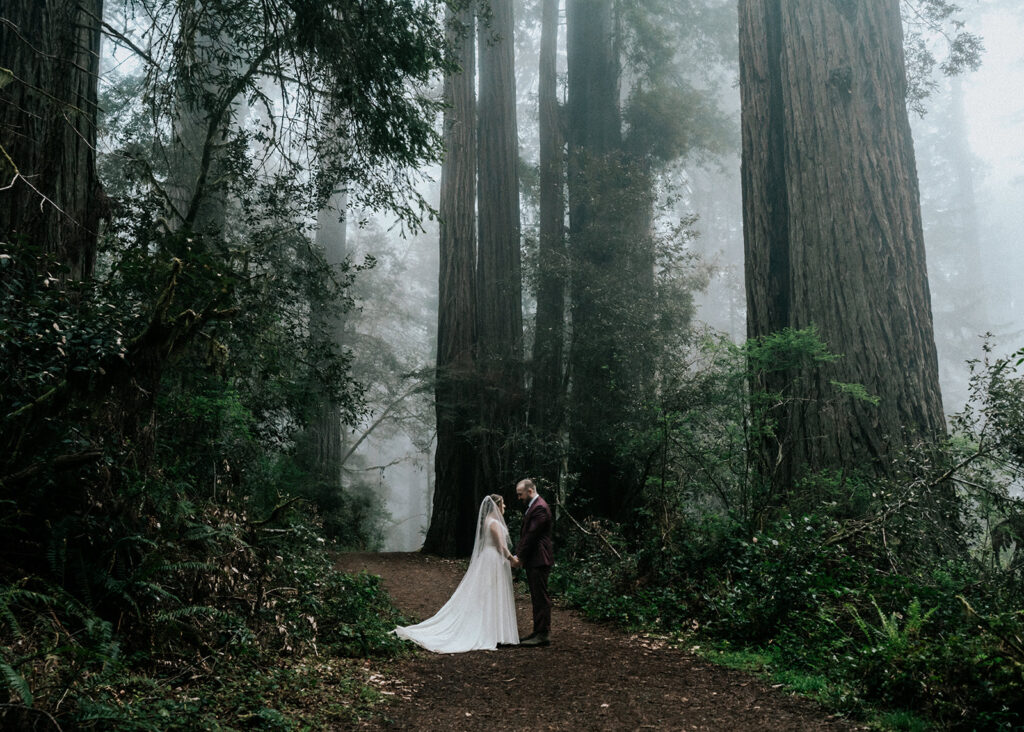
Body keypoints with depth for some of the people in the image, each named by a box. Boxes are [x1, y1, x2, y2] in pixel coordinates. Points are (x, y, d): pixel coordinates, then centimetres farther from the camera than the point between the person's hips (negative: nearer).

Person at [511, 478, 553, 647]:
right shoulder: (532, 507, 17)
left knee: (541, 598, -6)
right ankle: (538, 632, 20)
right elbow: (525, 535, 19)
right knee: (536, 597, 13)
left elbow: (531, 535, -19)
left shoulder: (540, 508, -16)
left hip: (539, 560, -10)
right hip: (533, 560, 10)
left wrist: (520, 557, -13)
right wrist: (518, 555, 10)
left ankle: (542, 635, -2)